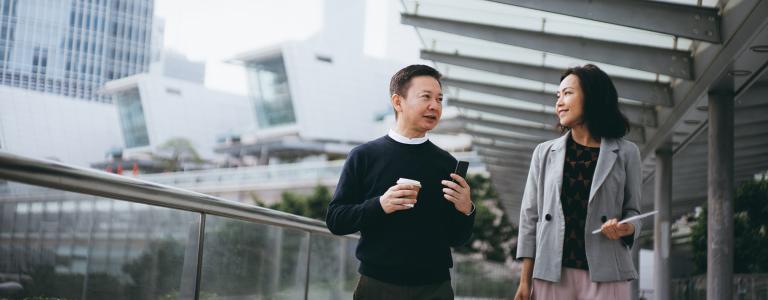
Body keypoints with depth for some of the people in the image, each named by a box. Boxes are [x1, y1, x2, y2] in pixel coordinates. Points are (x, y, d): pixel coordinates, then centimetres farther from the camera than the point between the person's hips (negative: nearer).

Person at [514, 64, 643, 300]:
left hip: (604, 274, -1)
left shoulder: (625, 153, 7)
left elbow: (632, 211, 12)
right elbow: (530, 215, 9)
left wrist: (627, 228, -14)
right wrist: (525, 281, 3)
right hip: (551, 273, 1)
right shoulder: (544, 153, 11)